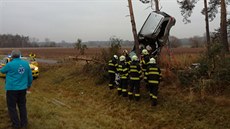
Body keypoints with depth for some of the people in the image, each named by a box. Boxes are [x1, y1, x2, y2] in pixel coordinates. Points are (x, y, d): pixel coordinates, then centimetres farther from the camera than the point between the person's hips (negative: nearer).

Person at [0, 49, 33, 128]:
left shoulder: (10, 64, -14)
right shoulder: (26, 63, 0)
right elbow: (30, 76, 8)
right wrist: (29, 84, 24)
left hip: (12, 89, -5)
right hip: (22, 88, 5)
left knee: (12, 107, 8)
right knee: (22, 106, 17)